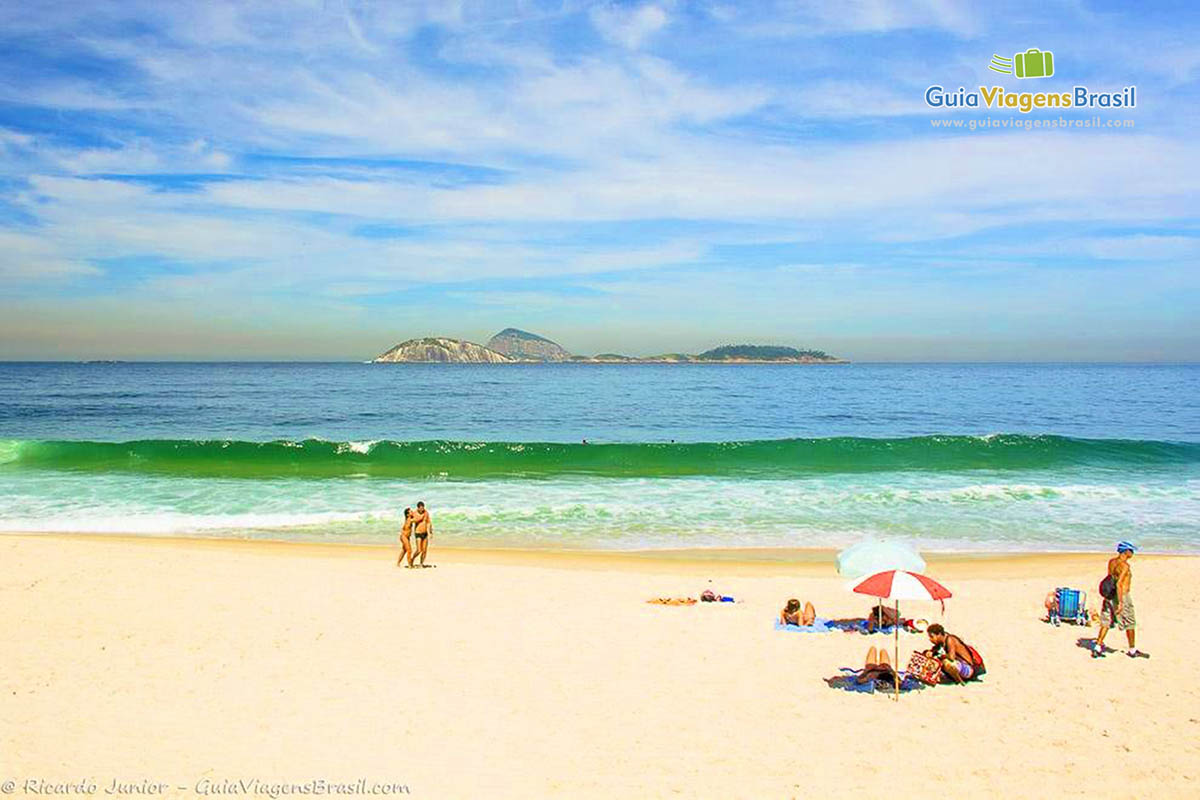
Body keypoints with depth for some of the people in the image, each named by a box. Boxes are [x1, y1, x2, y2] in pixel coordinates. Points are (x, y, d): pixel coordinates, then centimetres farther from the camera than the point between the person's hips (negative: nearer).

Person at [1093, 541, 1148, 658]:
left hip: (1110, 596, 7)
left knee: (1105, 622, 10)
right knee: (1130, 623, 10)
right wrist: (1120, 603, -26)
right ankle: (1132, 651, 23)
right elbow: (1119, 584, -26)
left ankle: (1097, 648, 5)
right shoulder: (1125, 566, -20)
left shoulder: (1111, 562, 4)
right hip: (1121, 597, -7)